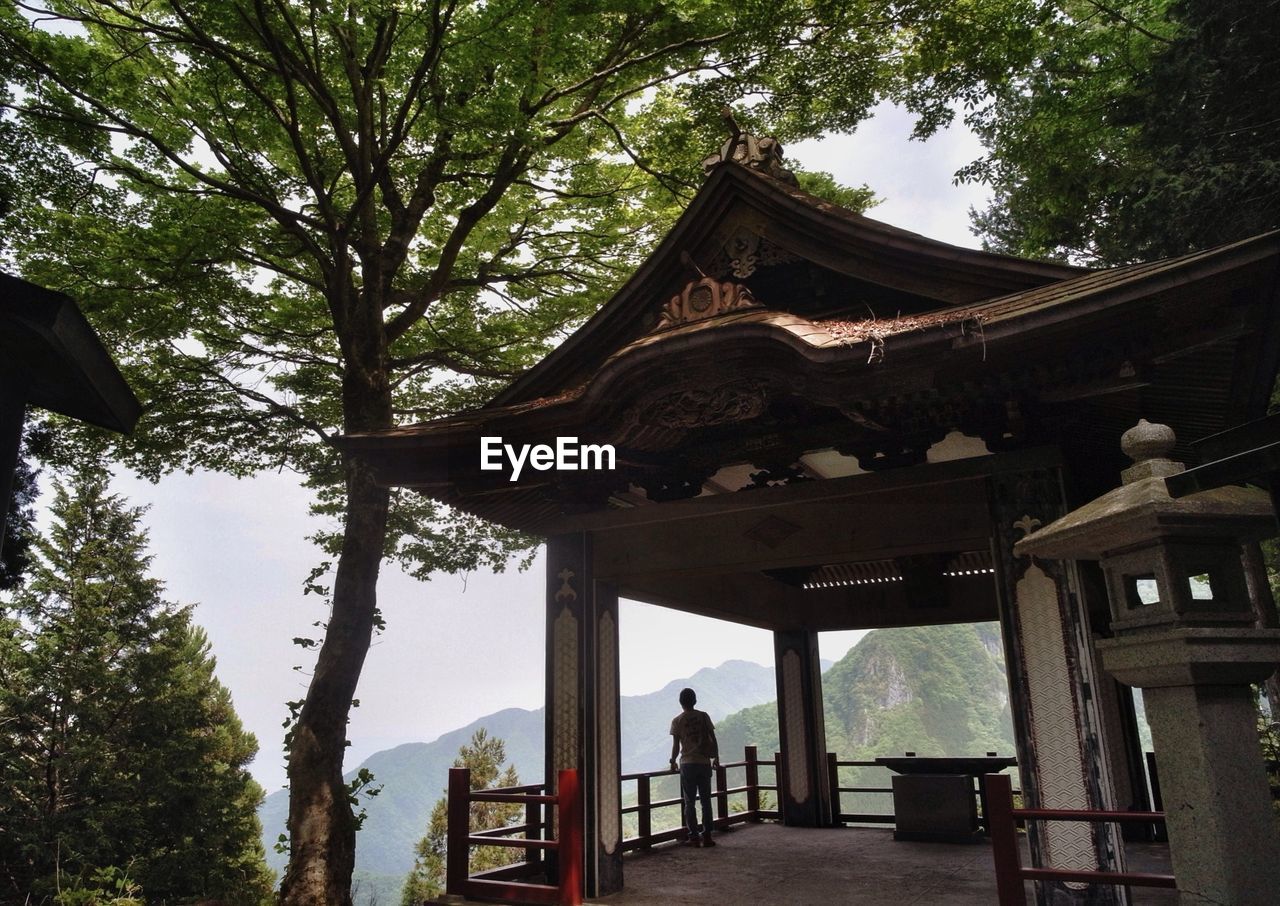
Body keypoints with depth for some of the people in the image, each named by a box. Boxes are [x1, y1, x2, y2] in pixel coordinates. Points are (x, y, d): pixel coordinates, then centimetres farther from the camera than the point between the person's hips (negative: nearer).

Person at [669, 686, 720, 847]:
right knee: (706, 801, 9)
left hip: (687, 764, -1)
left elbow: (676, 746, -3)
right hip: (704, 763, 1)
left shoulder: (677, 721, -2)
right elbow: (713, 739, 1)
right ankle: (707, 836, 8)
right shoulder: (704, 716, 2)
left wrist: (672, 761, 12)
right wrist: (716, 757, 13)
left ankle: (694, 837, 3)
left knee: (689, 802, 4)